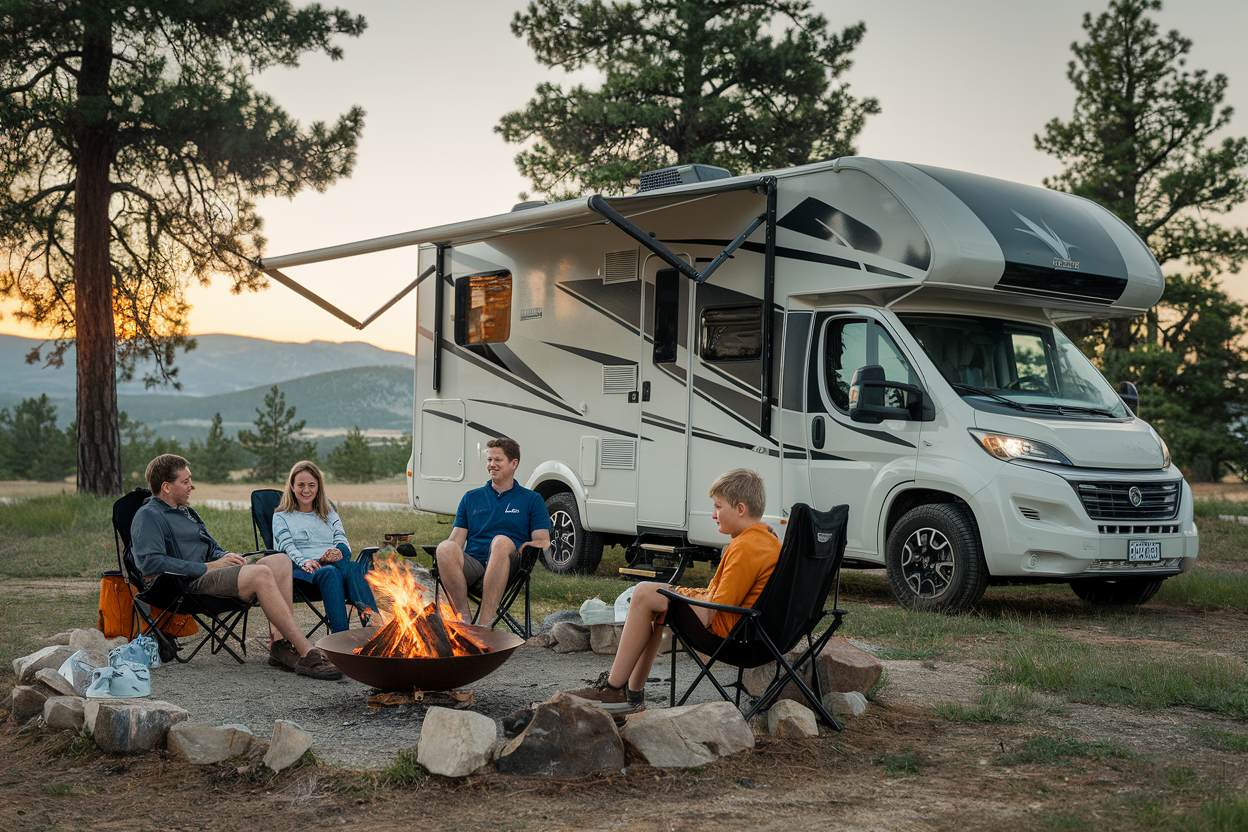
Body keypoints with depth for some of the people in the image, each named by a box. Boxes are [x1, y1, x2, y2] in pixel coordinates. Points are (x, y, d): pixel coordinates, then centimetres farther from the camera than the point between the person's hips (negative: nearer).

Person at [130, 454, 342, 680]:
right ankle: (307, 653, -33)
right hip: (190, 585, -10)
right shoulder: (148, 517, -3)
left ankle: (280, 644, -22)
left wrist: (225, 557, 3)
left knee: (280, 561, -9)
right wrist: (208, 567, -17)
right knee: (260, 573, -30)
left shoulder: (186, 512, 27)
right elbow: (150, 563, -20)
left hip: (206, 575, 10)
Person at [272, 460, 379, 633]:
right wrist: (304, 561, -21)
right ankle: (341, 634, -54)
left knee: (353, 568, -36)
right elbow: (287, 547, 2)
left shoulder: (330, 516, 32)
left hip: (332, 562, 3)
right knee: (329, 572, -40)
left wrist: (340, 552, -12)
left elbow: (342, 541, 15)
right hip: (302, 570, -3)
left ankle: (370, 616, -55)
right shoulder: (281, 518, 21)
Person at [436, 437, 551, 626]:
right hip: (471, 565, 2)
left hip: (507, 568, -2)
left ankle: (484, 622, -44)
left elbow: (543, 542, 8)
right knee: (445, 548, -32)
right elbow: (456, 540, 16)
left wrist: (523, 547, -12)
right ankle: (464, 618, -32)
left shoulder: (532, 500, 18)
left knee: (501, 541, -38)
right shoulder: (471, 498, 25)